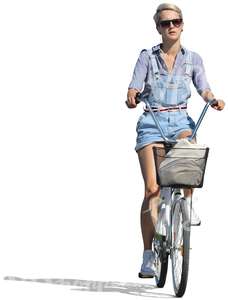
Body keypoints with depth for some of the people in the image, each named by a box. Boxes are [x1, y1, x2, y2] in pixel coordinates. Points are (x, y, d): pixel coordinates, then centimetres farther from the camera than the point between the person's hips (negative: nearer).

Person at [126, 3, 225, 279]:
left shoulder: (192, 59, 9)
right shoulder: (147, 57, 5)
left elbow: (203, 88, -2)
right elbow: (135, 87, -6)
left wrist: (213, 99, -24)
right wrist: (131, 98, -29)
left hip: (180, 120, 1)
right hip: (152, 121, -1)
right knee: (152, 188, -9)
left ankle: (187, 204, -13)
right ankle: (148, 254, -4)